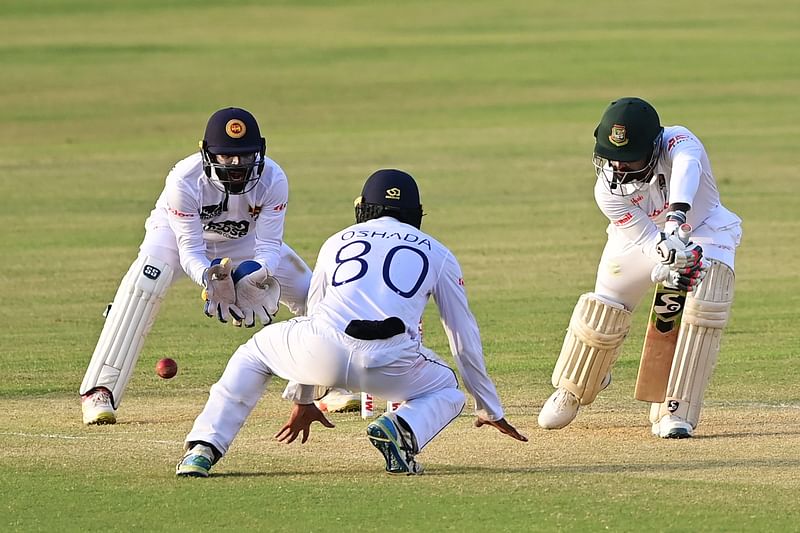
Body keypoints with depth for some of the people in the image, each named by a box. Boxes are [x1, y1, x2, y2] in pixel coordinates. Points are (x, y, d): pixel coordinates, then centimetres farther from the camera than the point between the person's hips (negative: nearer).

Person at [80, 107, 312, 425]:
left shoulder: (272, 180, -31)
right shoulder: (185, 180, -38)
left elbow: (268, 244, -29)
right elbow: (190, 250, -35)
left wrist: (257, 276, -51)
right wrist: (207, 278, -57)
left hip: (243, 240, 3)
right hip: (179, 232, -3)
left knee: (309, 292, -6)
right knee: (143, 284, -33)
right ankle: (99, 392, -30)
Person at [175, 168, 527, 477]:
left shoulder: (338, 241, 31)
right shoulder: (436, 253, 26)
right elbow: (464, 338, 28)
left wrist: (302, 399, 50)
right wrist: (489, 408, 39)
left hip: (324, 352, 1)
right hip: (389, 363, -1)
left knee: (254, 353, 32)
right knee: (446, 392, 29)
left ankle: (204, 447, 12)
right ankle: (401, 428, -7)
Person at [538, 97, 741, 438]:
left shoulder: (678, 142, -34)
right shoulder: (609, 189, -27)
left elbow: (687, 166, -59)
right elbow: (650, 242, -32)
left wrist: (679, 213, -79)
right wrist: (667, 270, -55)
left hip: (703, 229, -2)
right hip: (643, 240, 2)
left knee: (704, 308, -26)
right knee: (601, 311, -5)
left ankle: (675, 411, -19)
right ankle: (573, 390, 28)